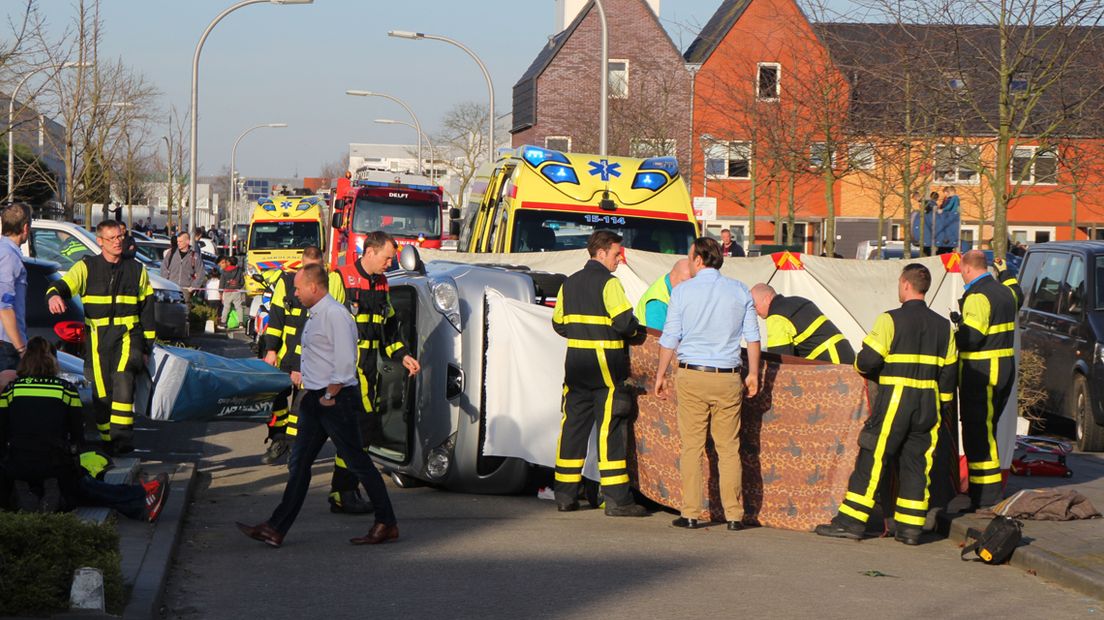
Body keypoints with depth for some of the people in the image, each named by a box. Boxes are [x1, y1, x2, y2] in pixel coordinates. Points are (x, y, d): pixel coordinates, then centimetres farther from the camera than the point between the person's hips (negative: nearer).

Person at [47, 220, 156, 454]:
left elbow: (147, 308, 16)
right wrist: (54, 295, -37)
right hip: (97, 337, 1)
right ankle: (107, 442, 15)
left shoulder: (136, 269, 11)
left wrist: (148, 344, 15)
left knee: (123, 378, -24)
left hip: (127, 335, -1)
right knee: (101, 393, 1)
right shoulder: (87, 267, 5)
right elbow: (65, 284, -12)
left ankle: (122, 438, -25)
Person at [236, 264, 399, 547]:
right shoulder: (315, 315, 16)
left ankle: (387, 524, 8)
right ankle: (276, 529, 7)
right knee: (299, 463, 7)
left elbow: (345, 361, -21)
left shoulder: (335, 314, -15)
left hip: (336, 400, -10)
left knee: (358, 462, -2)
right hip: (315, 401, 10)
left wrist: (330, 396, -17)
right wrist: (312, 393, 16)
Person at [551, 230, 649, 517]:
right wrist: (640, 334, 1)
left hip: (576, 363, 7)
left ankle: (565, 495, 12)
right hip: (607, 365, -7)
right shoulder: (608, 282, -10)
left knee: (573, 425, 10)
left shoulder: (570, 283, 13)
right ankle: (617, 499, -4)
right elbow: (624, 321, -18)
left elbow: (558, 323, 17)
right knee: (611, 429, -4)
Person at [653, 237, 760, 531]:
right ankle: (734, 515, 3)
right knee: (729, 448, 4)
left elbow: (669, 339, 0)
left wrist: (661, 374, 10)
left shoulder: (683, 291, -1)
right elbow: (752, 336, 7)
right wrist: (753, 374, 15)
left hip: (692, 376, -2)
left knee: (692, 446, 2)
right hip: (728, 378, 2)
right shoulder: (739, 291, 5)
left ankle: (691, 513, 2)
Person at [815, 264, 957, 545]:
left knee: (871, 459, -1)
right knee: (917, 462, 9)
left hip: (894, 399, -5)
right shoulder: (943, 326, 9)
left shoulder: (891, 320, -9)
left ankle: (851, 521, 0)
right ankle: (910, 527, 8)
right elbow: (949, 371, 13)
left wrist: (860, 367, 11)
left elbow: (867, 361, -12)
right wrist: (942, 405, 21)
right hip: (928, 402, 5)